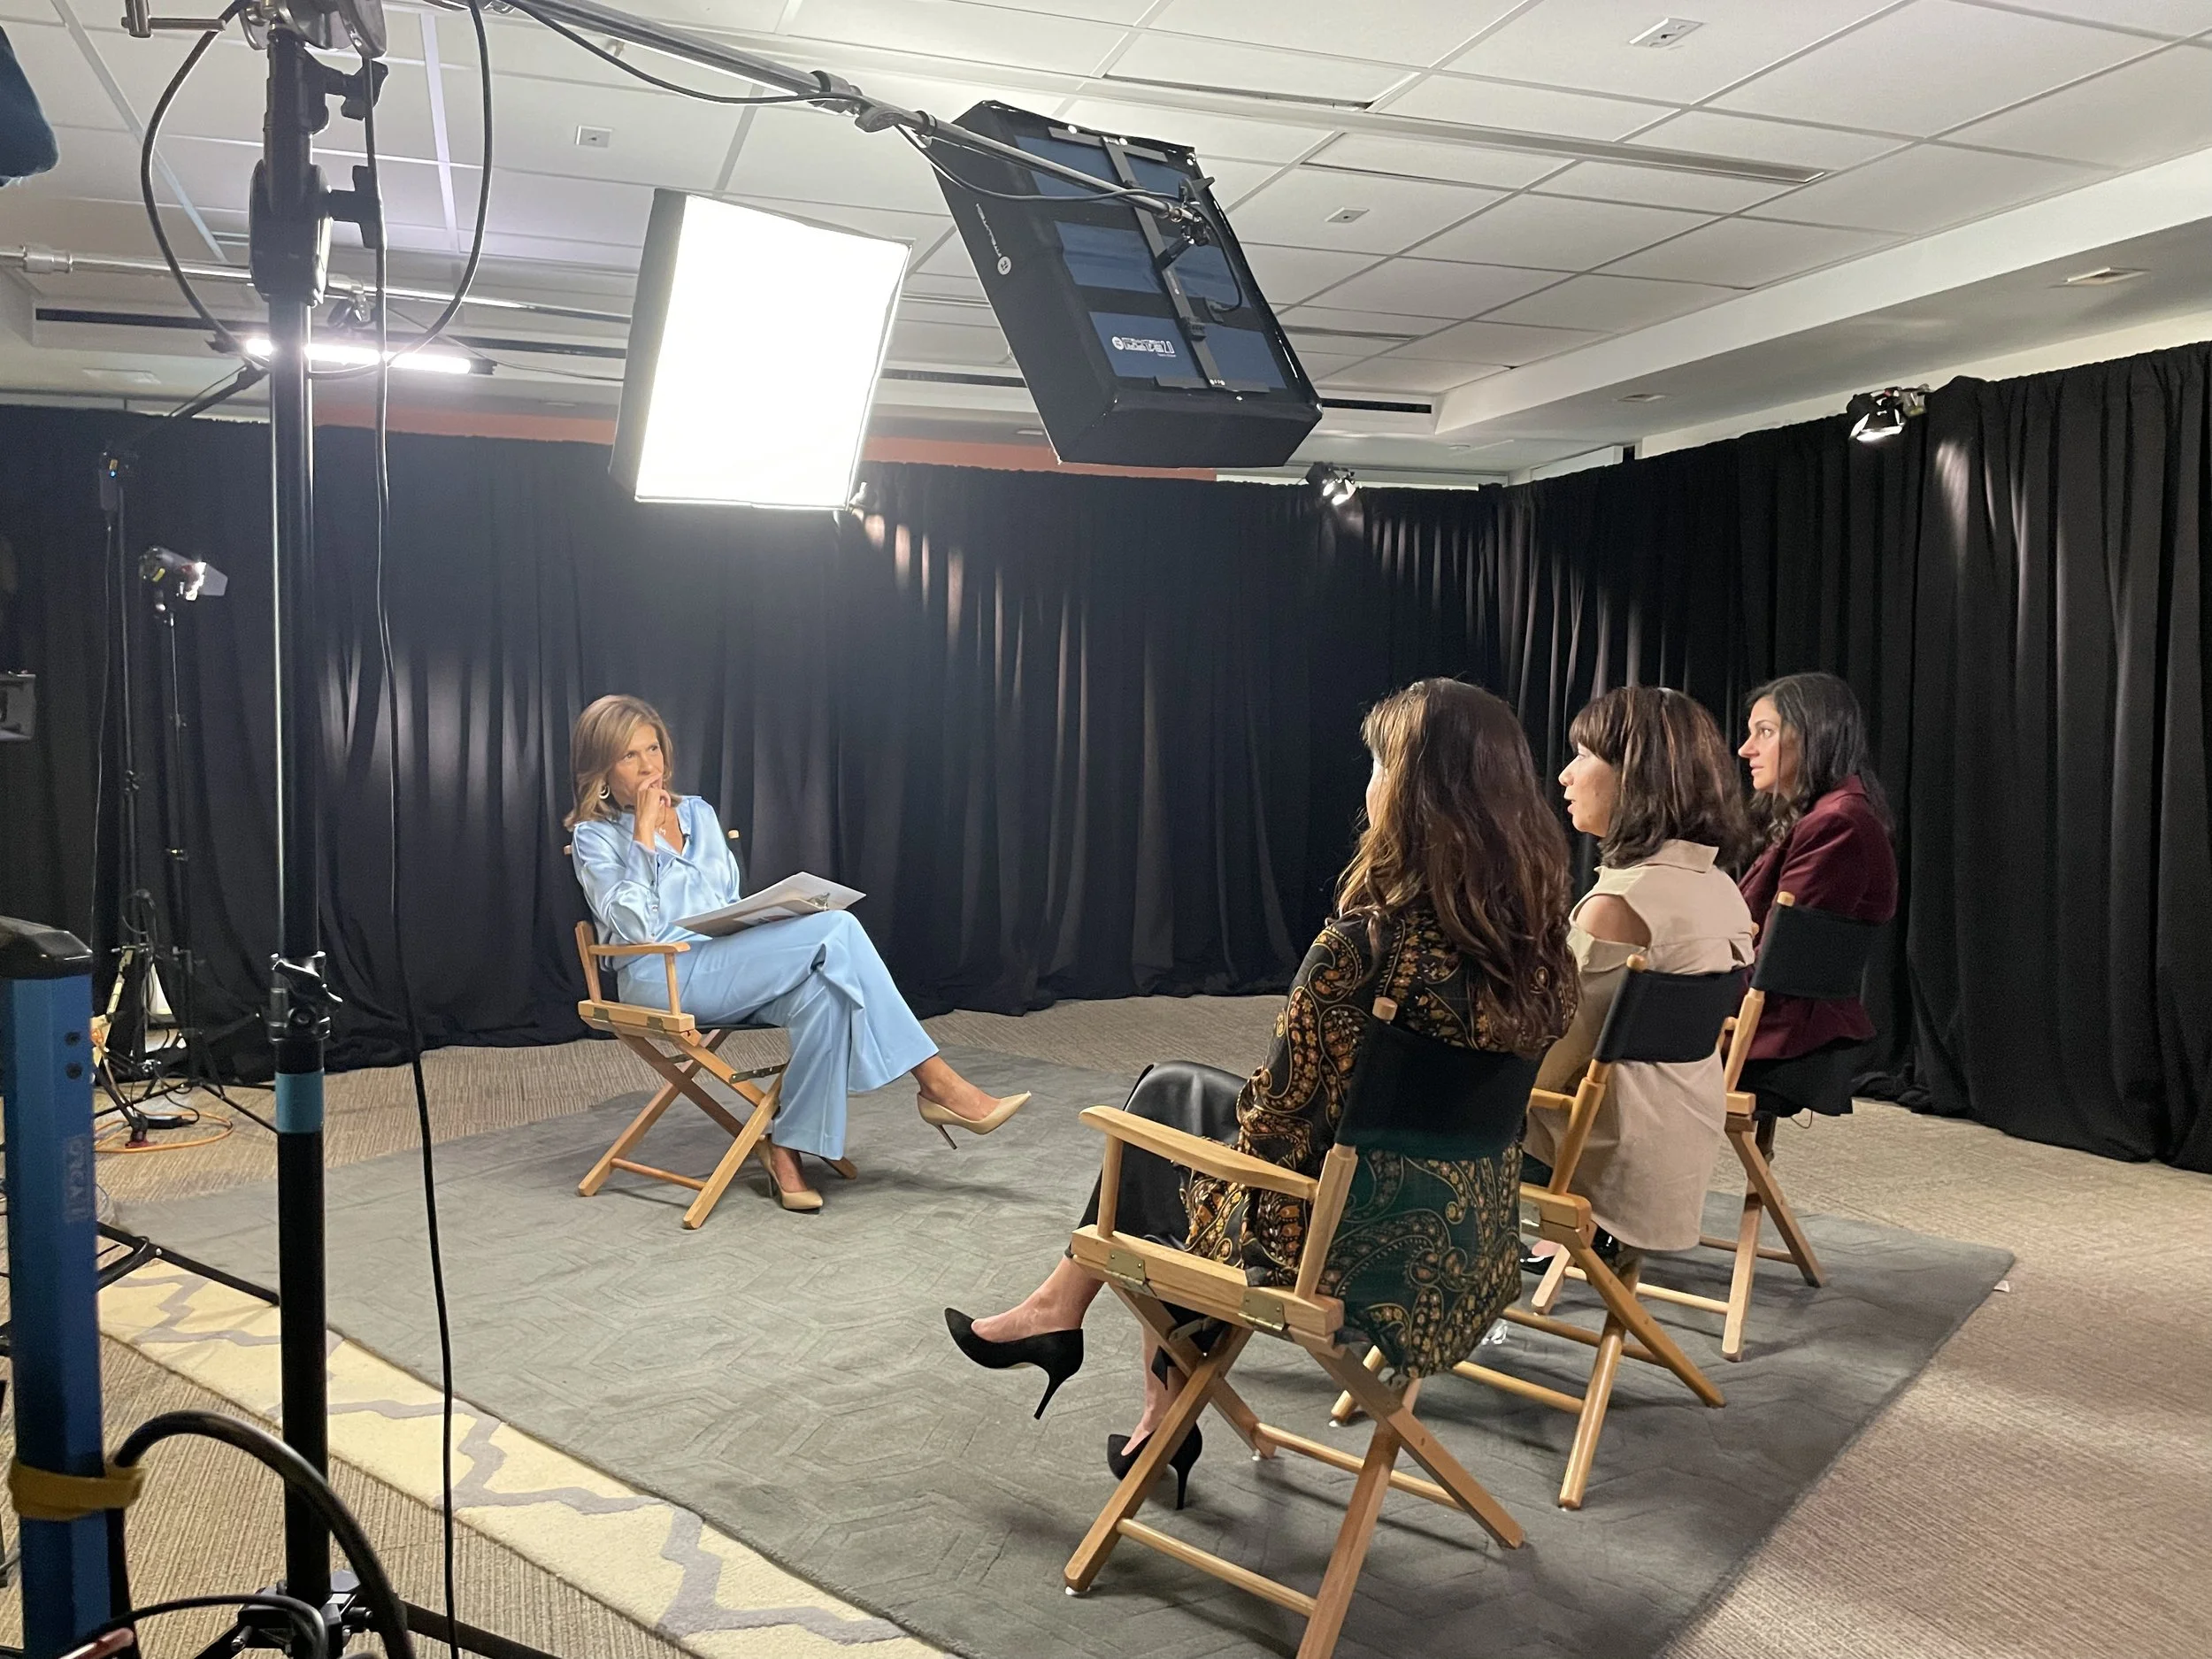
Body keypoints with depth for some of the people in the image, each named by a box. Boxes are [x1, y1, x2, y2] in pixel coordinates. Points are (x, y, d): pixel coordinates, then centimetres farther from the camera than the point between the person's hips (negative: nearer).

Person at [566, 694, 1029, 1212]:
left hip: (726, 964, 6)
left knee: (822, 992, -31)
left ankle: (787, 1147, -23)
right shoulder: (595, 837, 1)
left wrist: (760, 921, 0)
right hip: (663, 978, -6)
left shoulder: (699, 814, 18)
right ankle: (938, 1083, -23)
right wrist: (645, 834, -12)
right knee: (835, 930, -25)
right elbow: (636, 927, -14)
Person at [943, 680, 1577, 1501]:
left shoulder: (1365, 945, -26)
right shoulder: (1538, 937, -5)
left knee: (1163, 1108, 19)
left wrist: (1243, 1105, 5)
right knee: (1169, 1086, 21)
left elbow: (1281, 1122, -18)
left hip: (1360, 1260, -6)